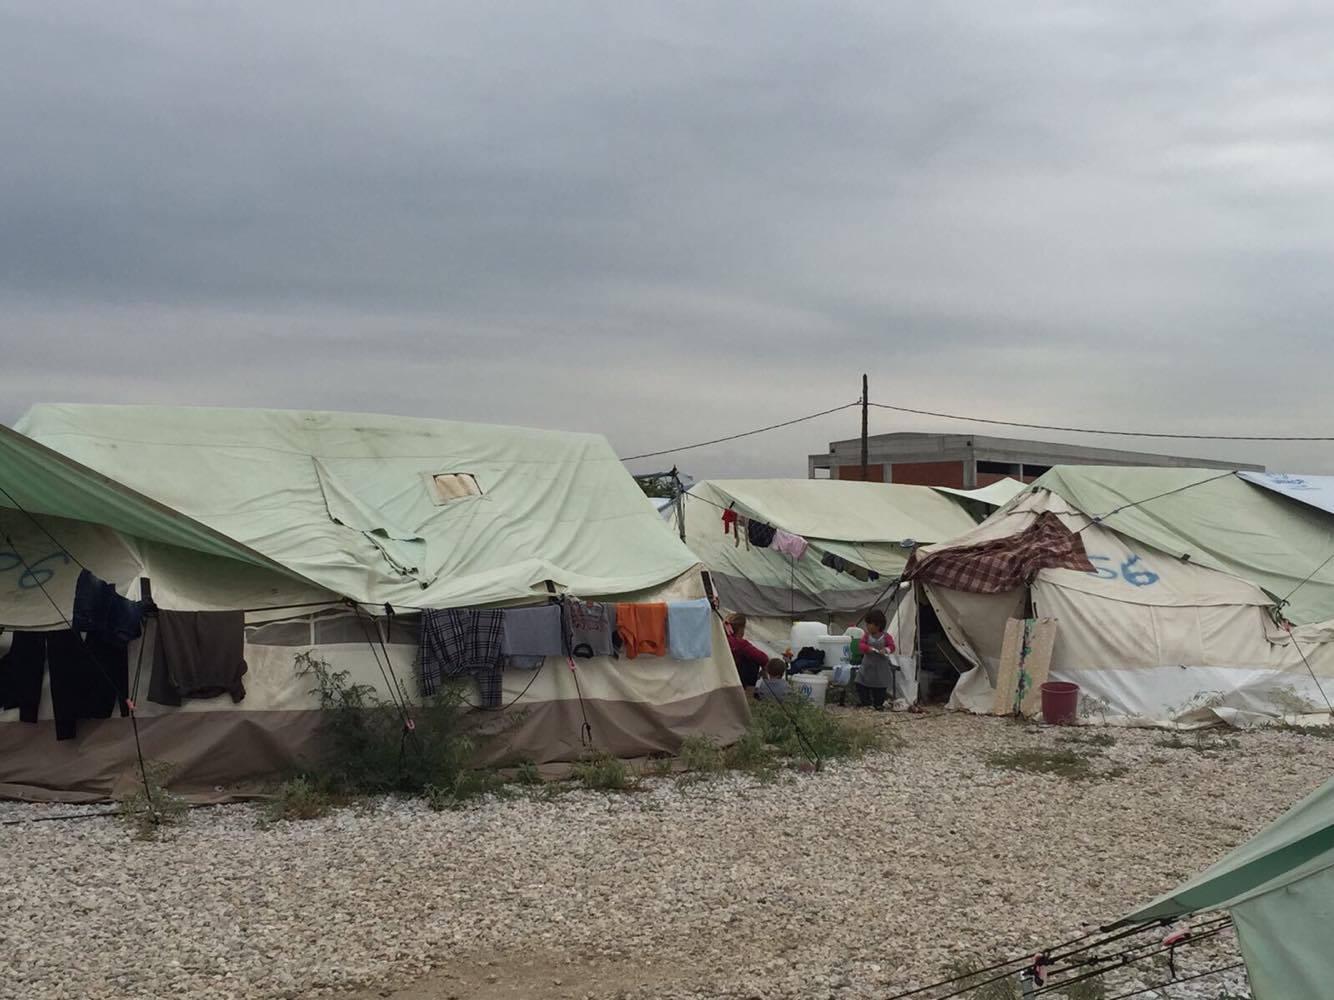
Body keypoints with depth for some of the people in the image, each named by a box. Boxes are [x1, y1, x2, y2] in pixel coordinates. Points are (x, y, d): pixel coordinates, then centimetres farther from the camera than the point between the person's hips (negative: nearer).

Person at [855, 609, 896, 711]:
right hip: (867, 665, 2)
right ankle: (866, 702, 13)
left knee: (880, 687, 3)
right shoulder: (866, 635, 0)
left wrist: (886, 650, -31)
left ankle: (878, 704, 19)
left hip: (881, 666, -2)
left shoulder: (886, 636, -7)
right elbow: (861, 644, -8)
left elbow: (891, 646, -11)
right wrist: (867, 648, -28)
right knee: (861, 684, -2)